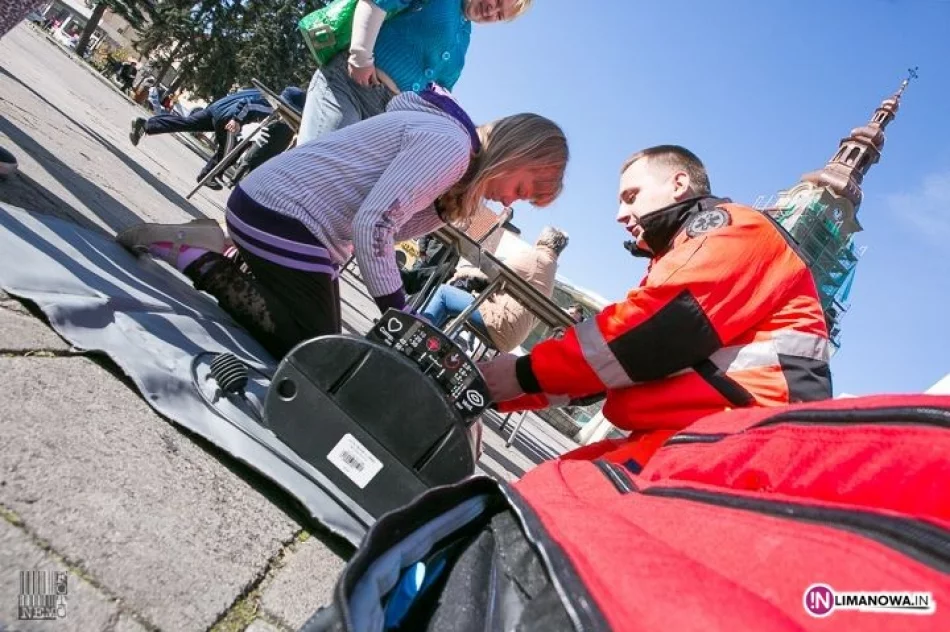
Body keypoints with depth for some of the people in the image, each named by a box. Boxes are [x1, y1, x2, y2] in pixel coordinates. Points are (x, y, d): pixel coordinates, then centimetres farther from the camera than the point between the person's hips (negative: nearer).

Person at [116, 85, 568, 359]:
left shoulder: (439, 135, 14)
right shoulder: (450, 144, -17)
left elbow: (390, 225, 7)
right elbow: (373, 225, -24)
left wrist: (450, 206, -3)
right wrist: (400, 317, -20)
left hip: (285, 212, 10)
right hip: (284, 213, -10)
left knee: (322, 342, 15)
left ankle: (210, 251, 16)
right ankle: (195, 258, -4)